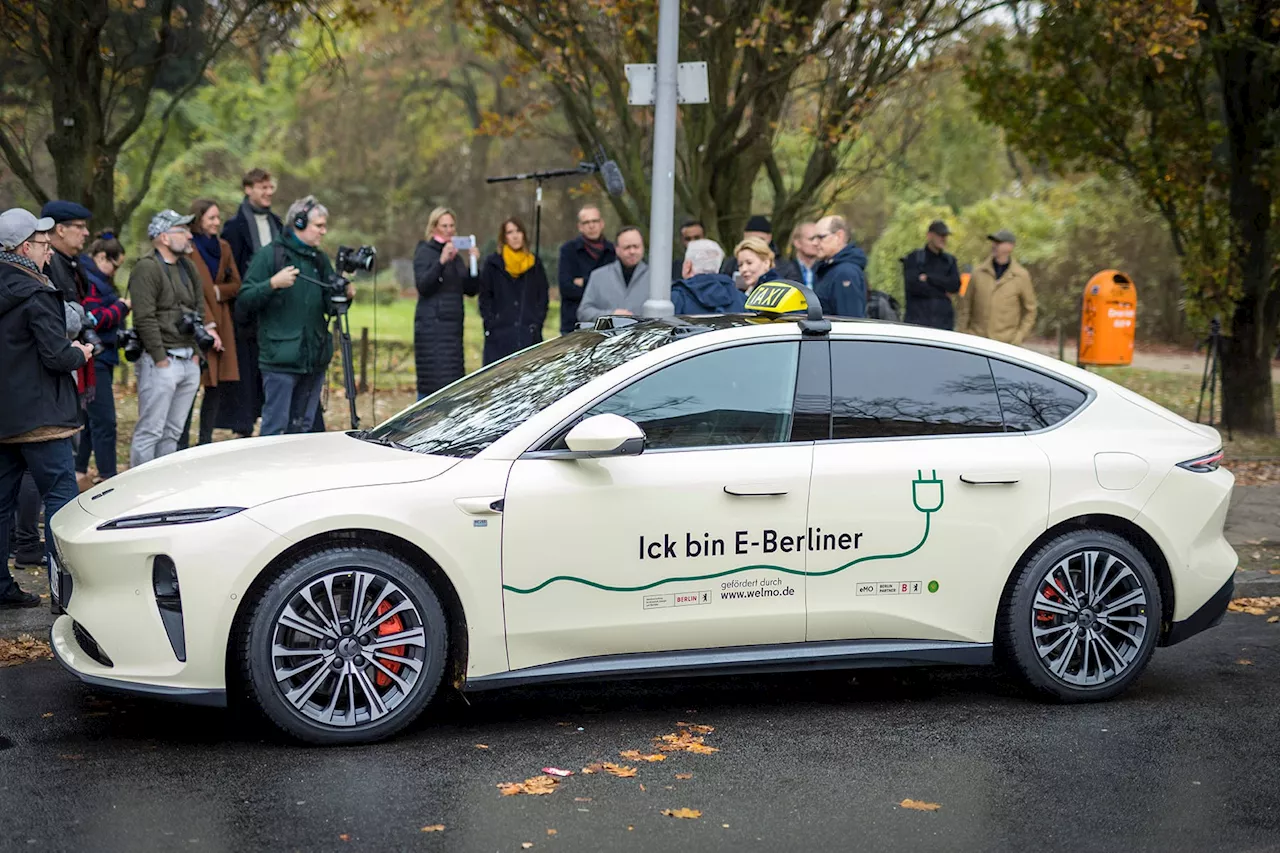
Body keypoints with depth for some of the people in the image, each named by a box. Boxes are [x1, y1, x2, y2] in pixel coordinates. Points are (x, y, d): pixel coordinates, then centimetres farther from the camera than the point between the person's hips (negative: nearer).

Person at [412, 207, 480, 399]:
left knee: (454, 382, 2)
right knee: (435, 382, -14)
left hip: (453, 325, 7)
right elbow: (423, 285, -15)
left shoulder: (456, 256, 19)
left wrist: (473, 264, 0)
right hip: (432, 324, -7)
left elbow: (471, 290, 14)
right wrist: (441, 262, -25)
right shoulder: (424, 252, -1)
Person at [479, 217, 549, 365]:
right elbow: (485, 298, 6)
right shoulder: (493, 264, 6)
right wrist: (491, 325, -5)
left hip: (529, 336, 1)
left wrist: (537, 324, 0)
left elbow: (543, 297, 12)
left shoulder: (535, 264, 12)